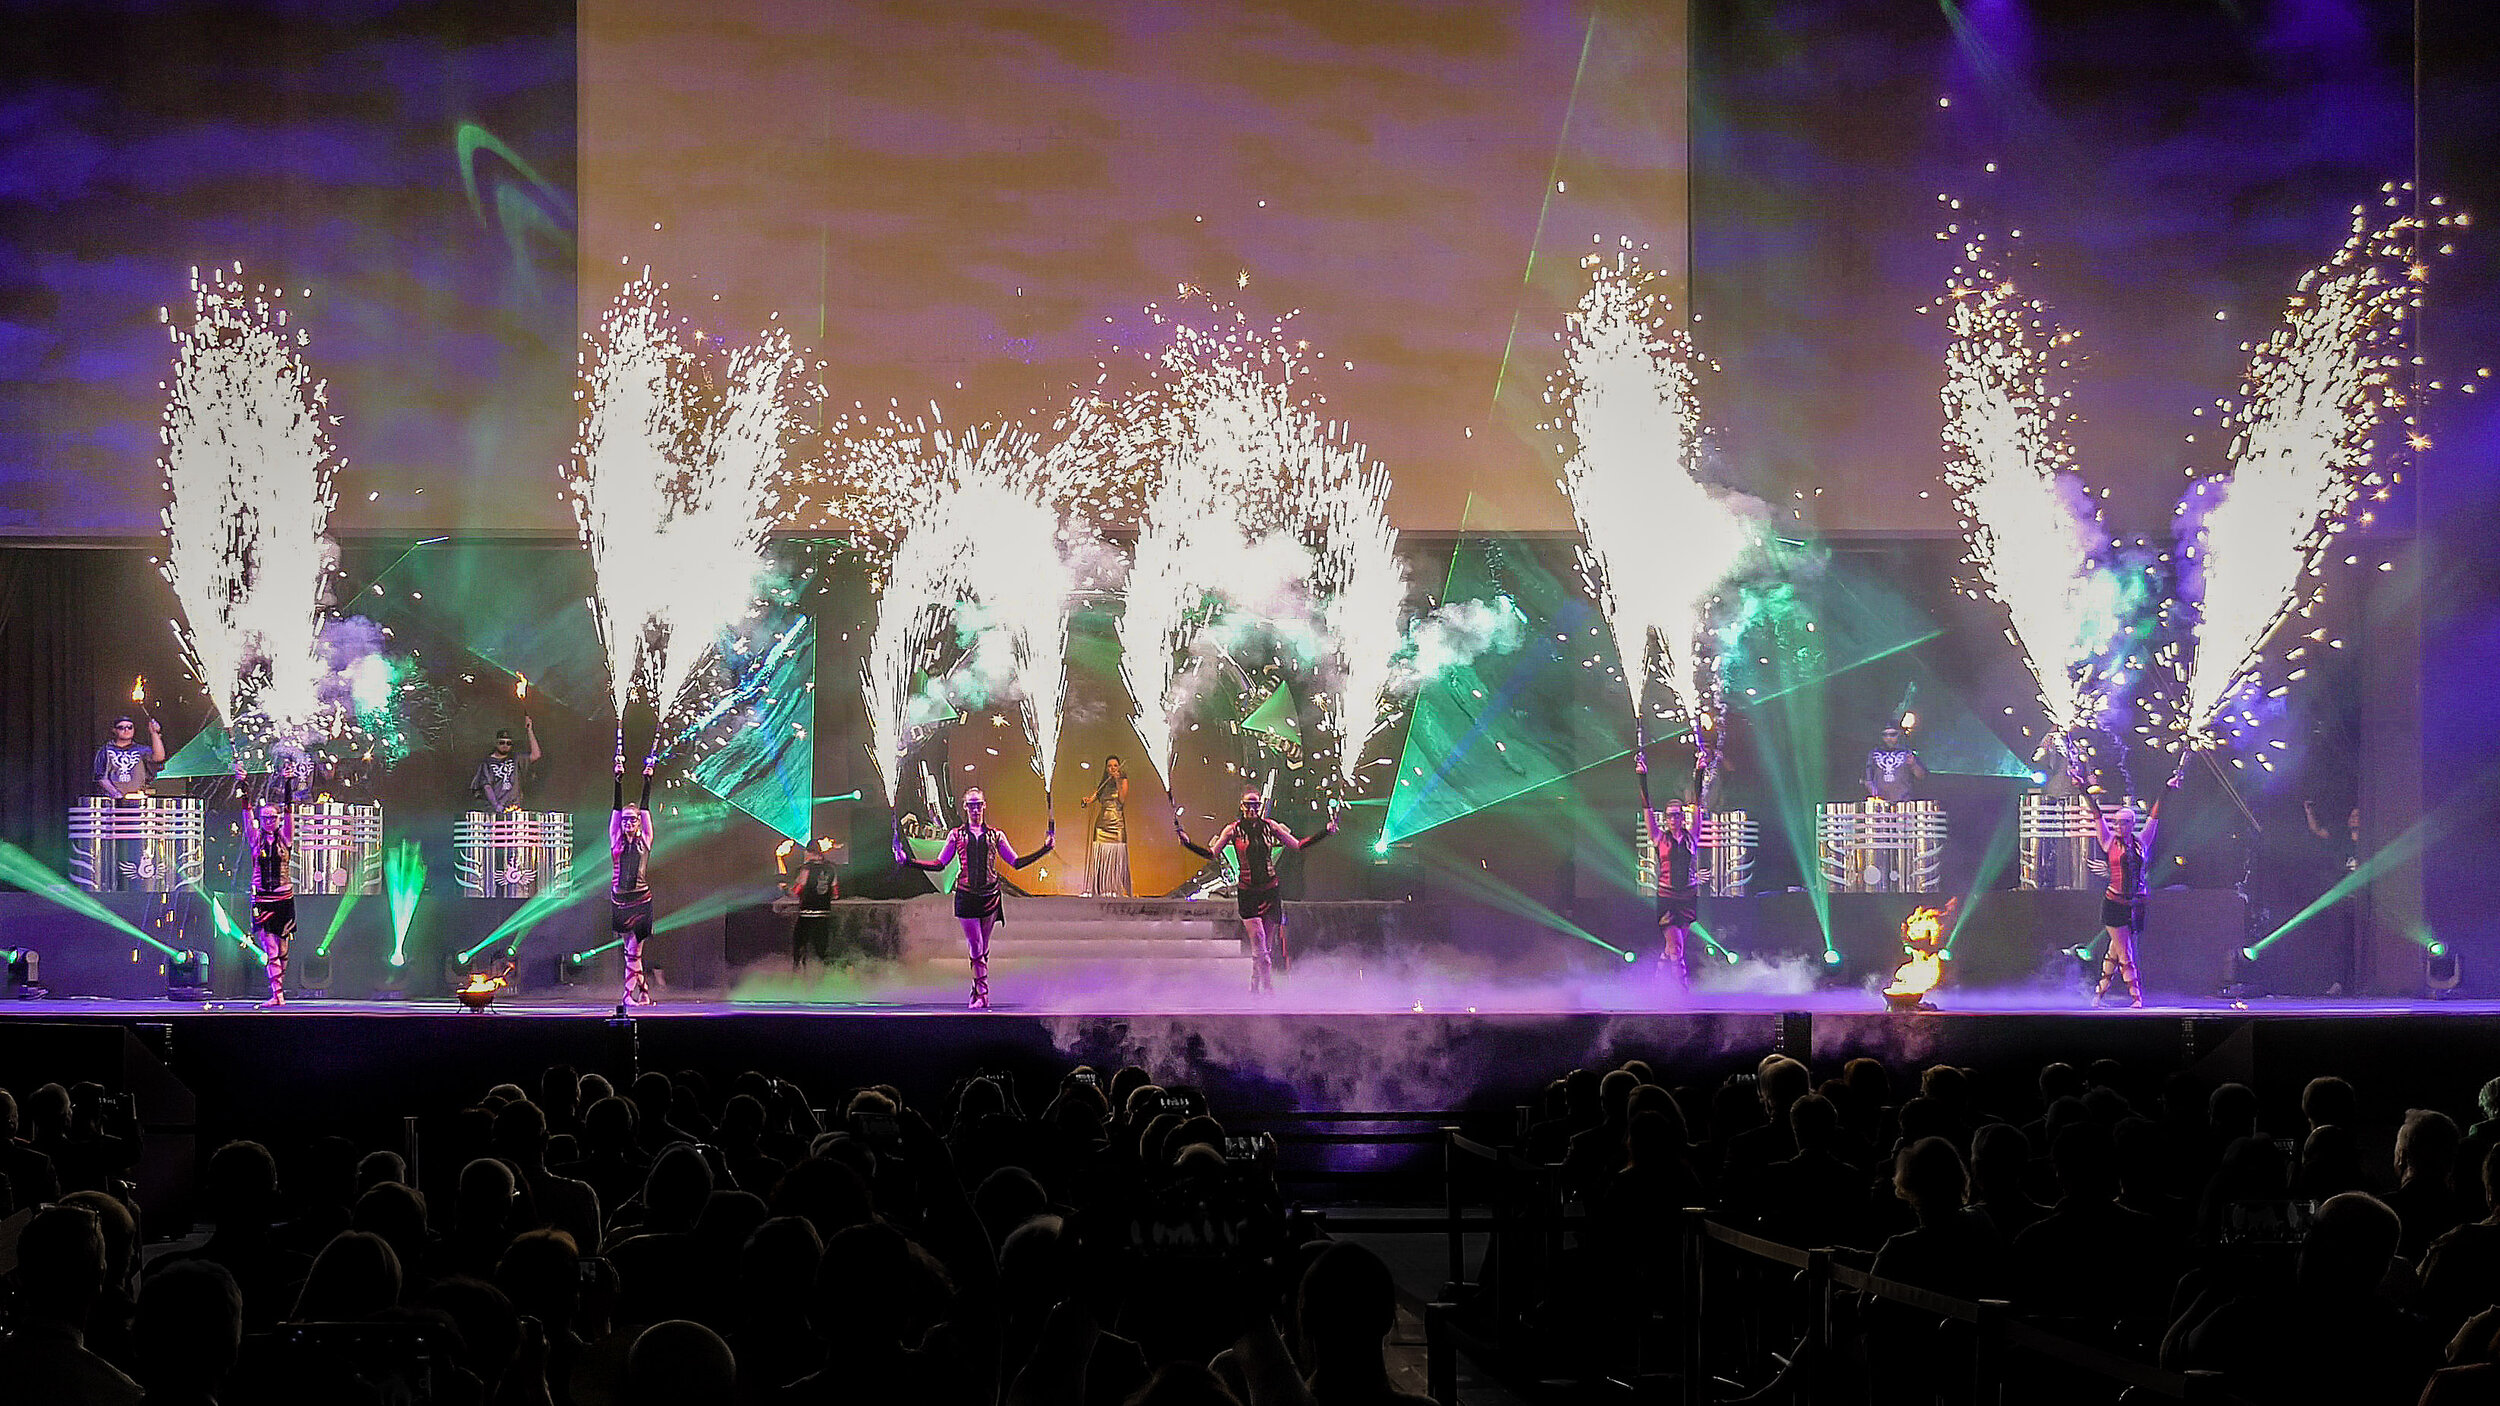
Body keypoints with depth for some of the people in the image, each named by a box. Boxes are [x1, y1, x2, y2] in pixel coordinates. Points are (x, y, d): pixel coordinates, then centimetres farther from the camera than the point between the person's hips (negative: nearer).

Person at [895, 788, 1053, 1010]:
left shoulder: (995, 835, 10)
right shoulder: (957, 835, 9)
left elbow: (1015, 862, 13)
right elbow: (939, 864, 11)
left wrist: (1044, 849, 5)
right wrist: (909, 861, 3)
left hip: (990, 895, 1)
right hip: (967, 895, -1)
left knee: (983, 950, 4)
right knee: (976, 949, -9)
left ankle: (978, 994, 12)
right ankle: (983, 994, -11)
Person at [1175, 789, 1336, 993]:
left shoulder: (1269, 826, 4)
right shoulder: (1233, 830, -2)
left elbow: (1297, 845, 10)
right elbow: (1211, 853, -3)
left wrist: (1327, 831, 5)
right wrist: (1187, 842, -18)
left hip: (1271, 891, 3)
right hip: (1248, 893, -3)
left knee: (1269, 948, 5)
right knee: (1259, 948, -12)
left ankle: (1254, 990, 18)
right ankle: (1269, 989, -11)